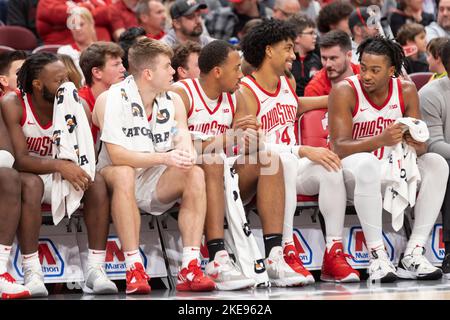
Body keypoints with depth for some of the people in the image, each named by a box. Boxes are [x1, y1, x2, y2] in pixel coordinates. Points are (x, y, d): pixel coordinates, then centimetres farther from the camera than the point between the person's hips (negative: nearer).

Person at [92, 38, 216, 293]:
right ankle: (134, 269, -39)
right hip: (116, 179, -5)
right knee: (123, 174, -38)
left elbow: (183, 140, -7)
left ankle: (190, 268, -28)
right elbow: (116, 155, -23)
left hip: (156, 185, 5)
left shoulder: (173, 100, 5)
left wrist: (186, 154, -33)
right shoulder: (110, 100, -13)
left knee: (196, 174, -22)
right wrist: (164, 158, -33)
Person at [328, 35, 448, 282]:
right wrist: (381, 140, -39)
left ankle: (413, 253, -23)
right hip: (350, 174, -5)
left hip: (390, 173, 5)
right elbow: (339, 147, -23)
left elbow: (419, 146, 0)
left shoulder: (406, 91, 0)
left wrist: (416, 145, -27)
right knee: (367, 163, -38)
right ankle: (377, 255, -39)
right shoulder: (344, 92, -13)